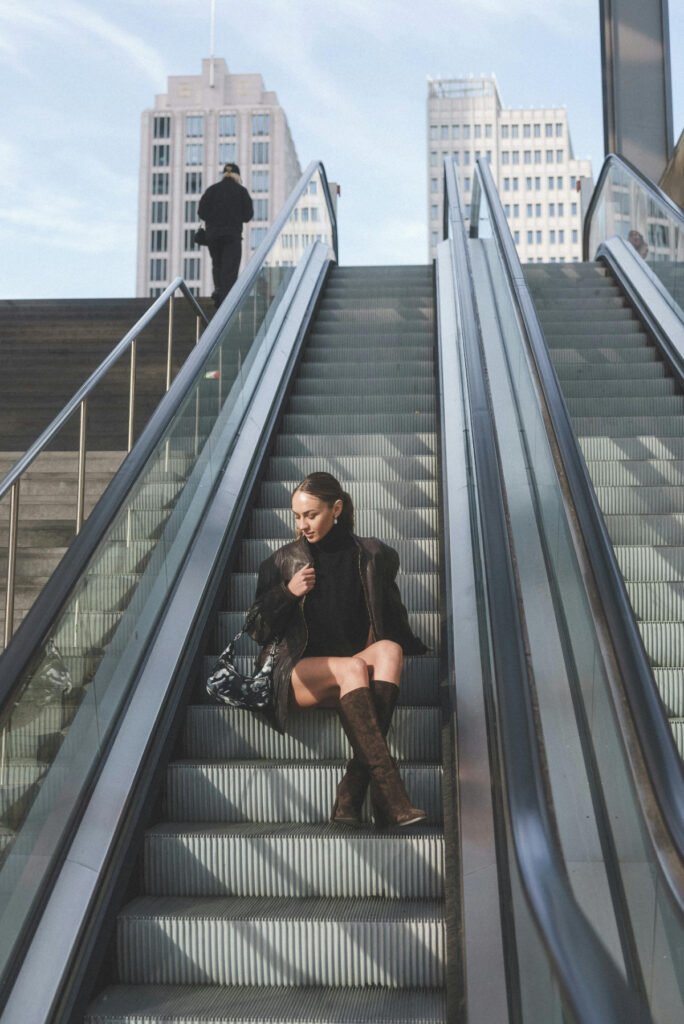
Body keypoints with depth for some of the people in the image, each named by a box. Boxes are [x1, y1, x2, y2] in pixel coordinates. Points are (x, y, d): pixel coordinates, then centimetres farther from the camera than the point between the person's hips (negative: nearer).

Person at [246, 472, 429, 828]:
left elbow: (393, 622, 20)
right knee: (353, 668, -34)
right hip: (301, 673, -2)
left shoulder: (372, 556, 10)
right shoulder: (285, 561, 9)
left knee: (389, 650, -32)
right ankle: (390, 796, -45)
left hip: (352, 670, 2)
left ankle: (351, 794, -39)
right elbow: (258, 630, 7)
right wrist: (287, 592, -7)